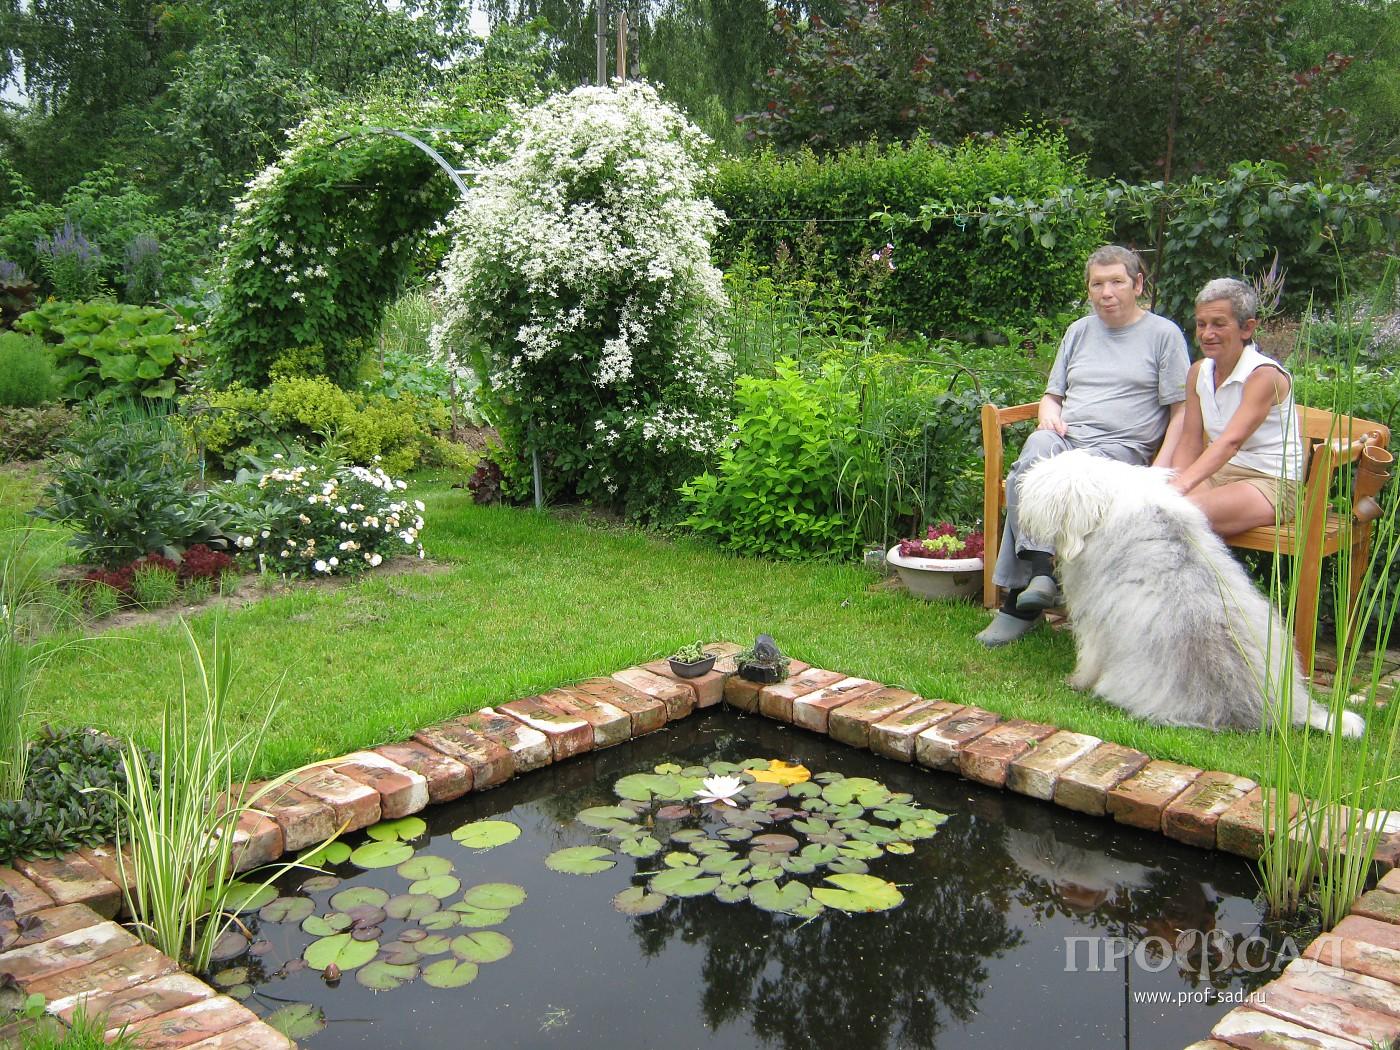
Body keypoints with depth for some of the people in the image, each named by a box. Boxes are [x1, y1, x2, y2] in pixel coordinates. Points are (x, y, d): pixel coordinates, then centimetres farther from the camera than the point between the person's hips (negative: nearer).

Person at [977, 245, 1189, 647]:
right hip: (1065, 437, 4)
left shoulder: (1164, 335, 9)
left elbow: (1182, 411, 5)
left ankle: (1019, 600, -28)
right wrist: (1050, 416, 3)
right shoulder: (1080, 331, 24)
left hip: (1121, 447, -4)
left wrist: (1161, 472, -8)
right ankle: (1040, 569, -39)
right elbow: (1052, 395, 28)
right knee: (1038, 445, -34)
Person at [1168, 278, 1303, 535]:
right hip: (1218, 473, 6)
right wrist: (1173, 485, -16)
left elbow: (1231, 441, -28)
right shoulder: (1198, 373, 6)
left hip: (1272, 483, -6)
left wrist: (1182, 485, -40)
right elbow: (1190, 442, 4)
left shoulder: (1264, 376, -15)